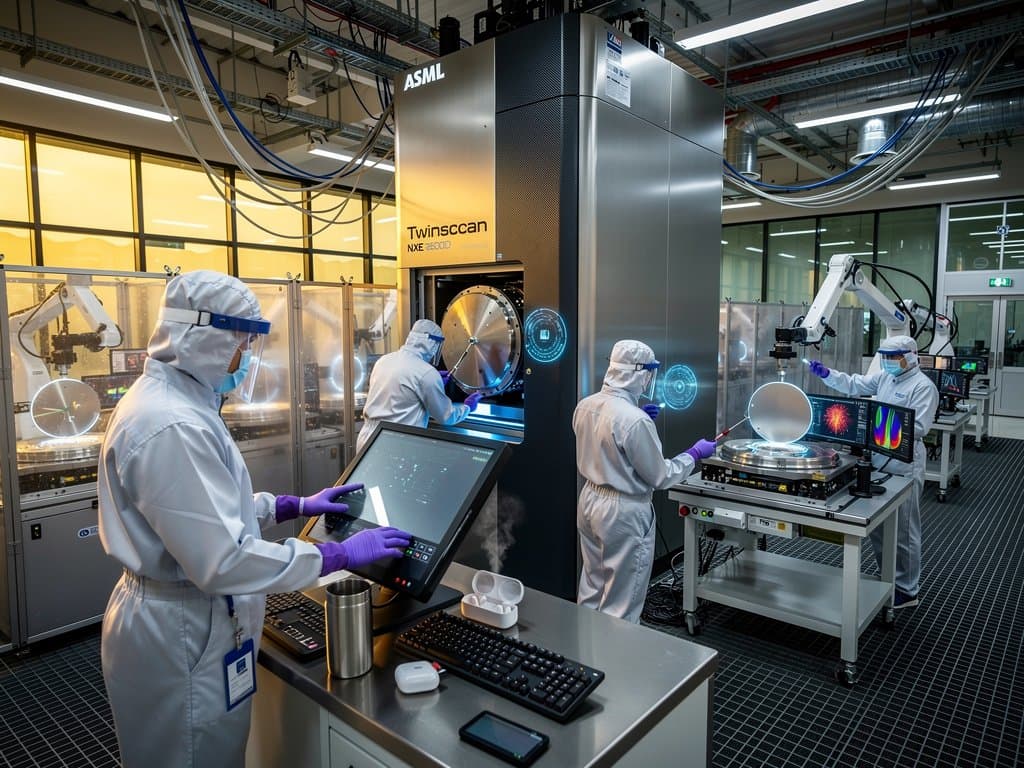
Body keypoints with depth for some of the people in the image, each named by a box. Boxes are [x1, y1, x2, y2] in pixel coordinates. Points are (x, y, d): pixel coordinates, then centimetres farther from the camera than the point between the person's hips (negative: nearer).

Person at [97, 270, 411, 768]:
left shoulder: (164, 398, 4)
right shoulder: (171, 427, -29)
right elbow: (222, 561, -31)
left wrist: (295, 506, 9)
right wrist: (340, 555, -23)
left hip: (182, 617, 10)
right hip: (181, 634, -10)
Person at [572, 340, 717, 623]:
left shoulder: (585, 406, -3)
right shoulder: (635, 419, -26)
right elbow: (660, 476, -15)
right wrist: (695, 454, -1)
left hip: (590, 500, 8)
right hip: (623, 512, -8)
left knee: (592, 587, 24)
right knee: (620, 603, 10)